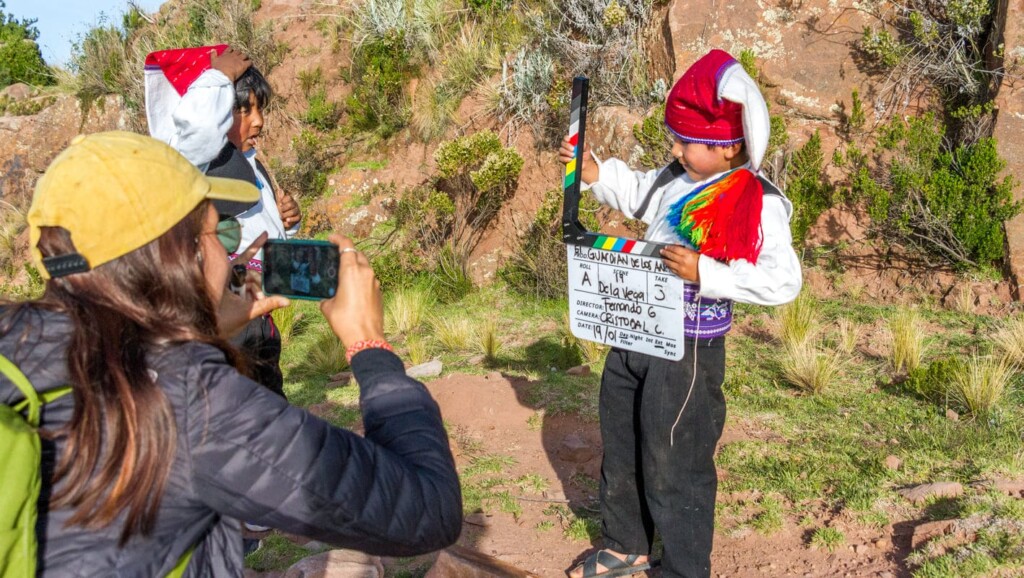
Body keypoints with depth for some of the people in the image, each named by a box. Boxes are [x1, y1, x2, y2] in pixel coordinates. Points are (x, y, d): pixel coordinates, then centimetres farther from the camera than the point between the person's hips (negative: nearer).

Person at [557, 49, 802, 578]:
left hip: (688, 350, -8)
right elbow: (637, 194, 25)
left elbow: (782, 281, -25)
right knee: (620, 448, 23)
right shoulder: (675, 181, 4)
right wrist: (596, 174, 9)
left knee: (673, 470, 3)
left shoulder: (758, 204, -19)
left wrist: (705, 274, -32)